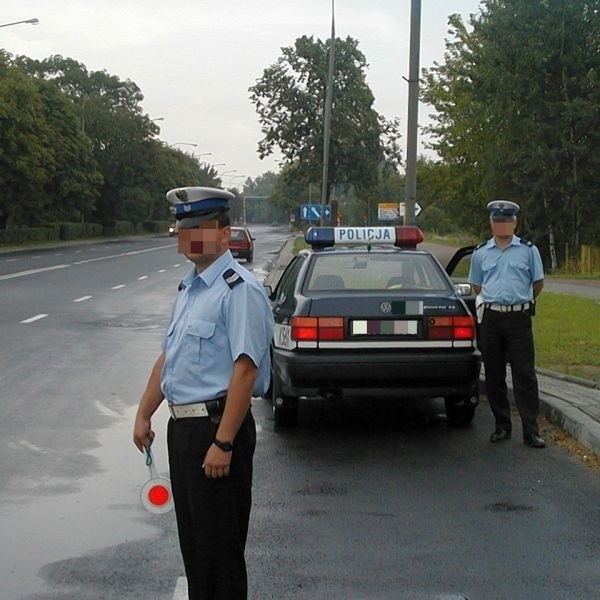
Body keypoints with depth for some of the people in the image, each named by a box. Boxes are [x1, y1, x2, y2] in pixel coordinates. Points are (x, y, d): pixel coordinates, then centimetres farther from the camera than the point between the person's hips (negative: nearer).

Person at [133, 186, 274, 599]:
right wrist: (144, 415, 19)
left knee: (219, 544, 1)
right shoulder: (188, 287, 13)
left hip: (217, 425, -9)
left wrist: (223, 443, -25)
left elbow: (245, 369, -23)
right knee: (191, 538, 19)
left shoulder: (239, 290, -17)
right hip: (182, 424, 9)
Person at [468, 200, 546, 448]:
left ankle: (531, 430, -3)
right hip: (491, 319, 3)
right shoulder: (480, 253, 9)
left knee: (524, 375, -5)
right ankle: (502, 426, 18)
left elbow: (538, 283, 12)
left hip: (519, 318, -3)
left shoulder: (528, 250, 3)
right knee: (494, 376, 7)